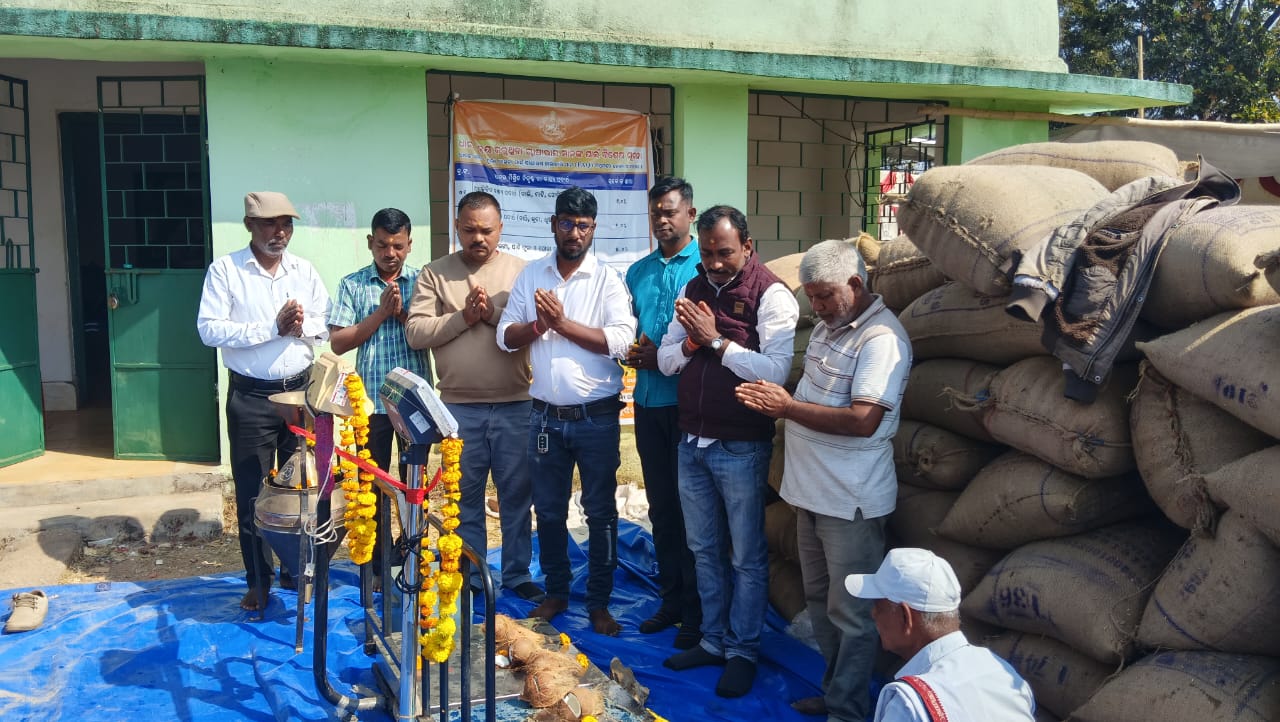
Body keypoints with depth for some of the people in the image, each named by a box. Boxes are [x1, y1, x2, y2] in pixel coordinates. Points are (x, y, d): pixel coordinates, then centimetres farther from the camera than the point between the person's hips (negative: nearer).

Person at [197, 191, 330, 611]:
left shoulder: (304, 271, 7)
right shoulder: (224, 270, -4)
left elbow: (328, 327, 5)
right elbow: (209, 329, -14)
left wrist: (301, 327, -17)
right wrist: (272, 328, -19)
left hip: (301, 391, 3)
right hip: (251, 397, -3)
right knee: (251, 493, 4)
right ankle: (258, 582, 18)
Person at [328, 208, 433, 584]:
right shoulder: (352, 285, 3)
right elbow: (338, 342, -5)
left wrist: (403, 313, -15)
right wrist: (380, 313, -11)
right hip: (371, 401, 0)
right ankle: (379, 566, 21)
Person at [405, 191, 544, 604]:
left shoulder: (521, 271, 3)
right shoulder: (435, 274, 3)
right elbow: (416, 333, -5)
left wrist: (494, 313, -16)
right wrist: (464, 316, -14)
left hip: (515, 404, 0)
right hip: (459, 407, 0)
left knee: (517, 492, 8)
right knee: (465, 495, 11)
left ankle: (518, 574, 22)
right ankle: (469, 577, 25)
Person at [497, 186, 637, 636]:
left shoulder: (608, 279, -5)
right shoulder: (531, 275, 6)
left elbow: (622, 342, -17)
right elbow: (506, 336, 3)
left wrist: (562, 323, -19)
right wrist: (538, 325, -16)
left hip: (597, 417, -3)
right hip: (546, 416, 3)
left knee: (600, 512, 7)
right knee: (548, 510, 13)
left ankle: (599, 602, 21)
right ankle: (556, 593, 31)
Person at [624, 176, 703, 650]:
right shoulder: (638, 272, 14)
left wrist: (664, 357, -16)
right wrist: (633, 353, -3)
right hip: (648, 401, 6)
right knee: (661, 505, 13)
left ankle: (697, 612, 12)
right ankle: (671, 598, 26)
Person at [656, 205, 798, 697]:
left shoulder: (771, 295, -12)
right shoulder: (693, 289, 9)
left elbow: (776, 370, -23)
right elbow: (665, 360, 8)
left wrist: (716, 341, -20)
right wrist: (690, 343, -12)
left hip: (740, 447, -6)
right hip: (692, 441, 6)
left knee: (747, 555, 6)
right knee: (704, 548, 16)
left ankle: (743, 651, 21)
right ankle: (713, 640, 30)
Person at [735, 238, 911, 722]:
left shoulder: (881, 338, -17)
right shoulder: (827, 327, 12)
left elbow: (863, 420, -26)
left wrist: (788, 407, -23)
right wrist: (775, 404, 6)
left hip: (851, 500, -9)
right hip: (813, 491, 9)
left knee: (850, 614, 5)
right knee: (819, 599, 19)